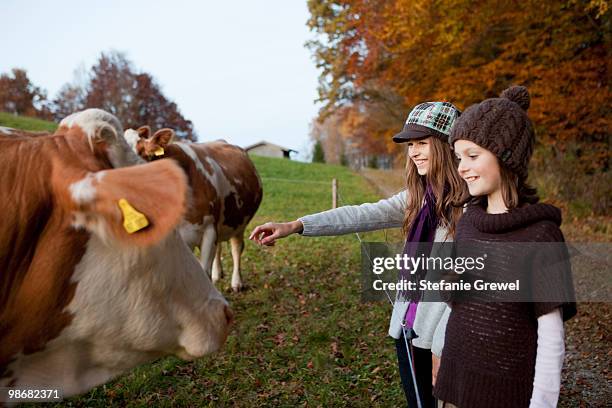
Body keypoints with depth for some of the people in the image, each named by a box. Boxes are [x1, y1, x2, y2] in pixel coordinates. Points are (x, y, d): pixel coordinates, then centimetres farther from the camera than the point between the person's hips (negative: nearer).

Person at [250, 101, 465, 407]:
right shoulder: (417, 196, 5)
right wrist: (295, 226, -13)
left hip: (446, 336, -6)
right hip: (407, 327, 6)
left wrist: (443, 349, -17)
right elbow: (361, 215, -4)